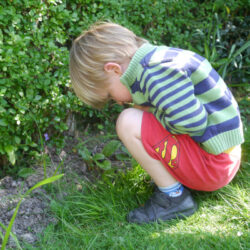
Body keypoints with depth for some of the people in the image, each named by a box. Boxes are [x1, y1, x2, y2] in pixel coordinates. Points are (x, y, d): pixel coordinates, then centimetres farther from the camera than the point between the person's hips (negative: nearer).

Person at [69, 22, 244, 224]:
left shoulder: (156, 72, -21)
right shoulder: (159, 60, 10)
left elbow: (191, 122, -28)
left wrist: (153, 113, -12)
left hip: (211, 164, -10)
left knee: (128, 122, -16)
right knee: (139, 114, 21)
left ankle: (174, 197, -7)